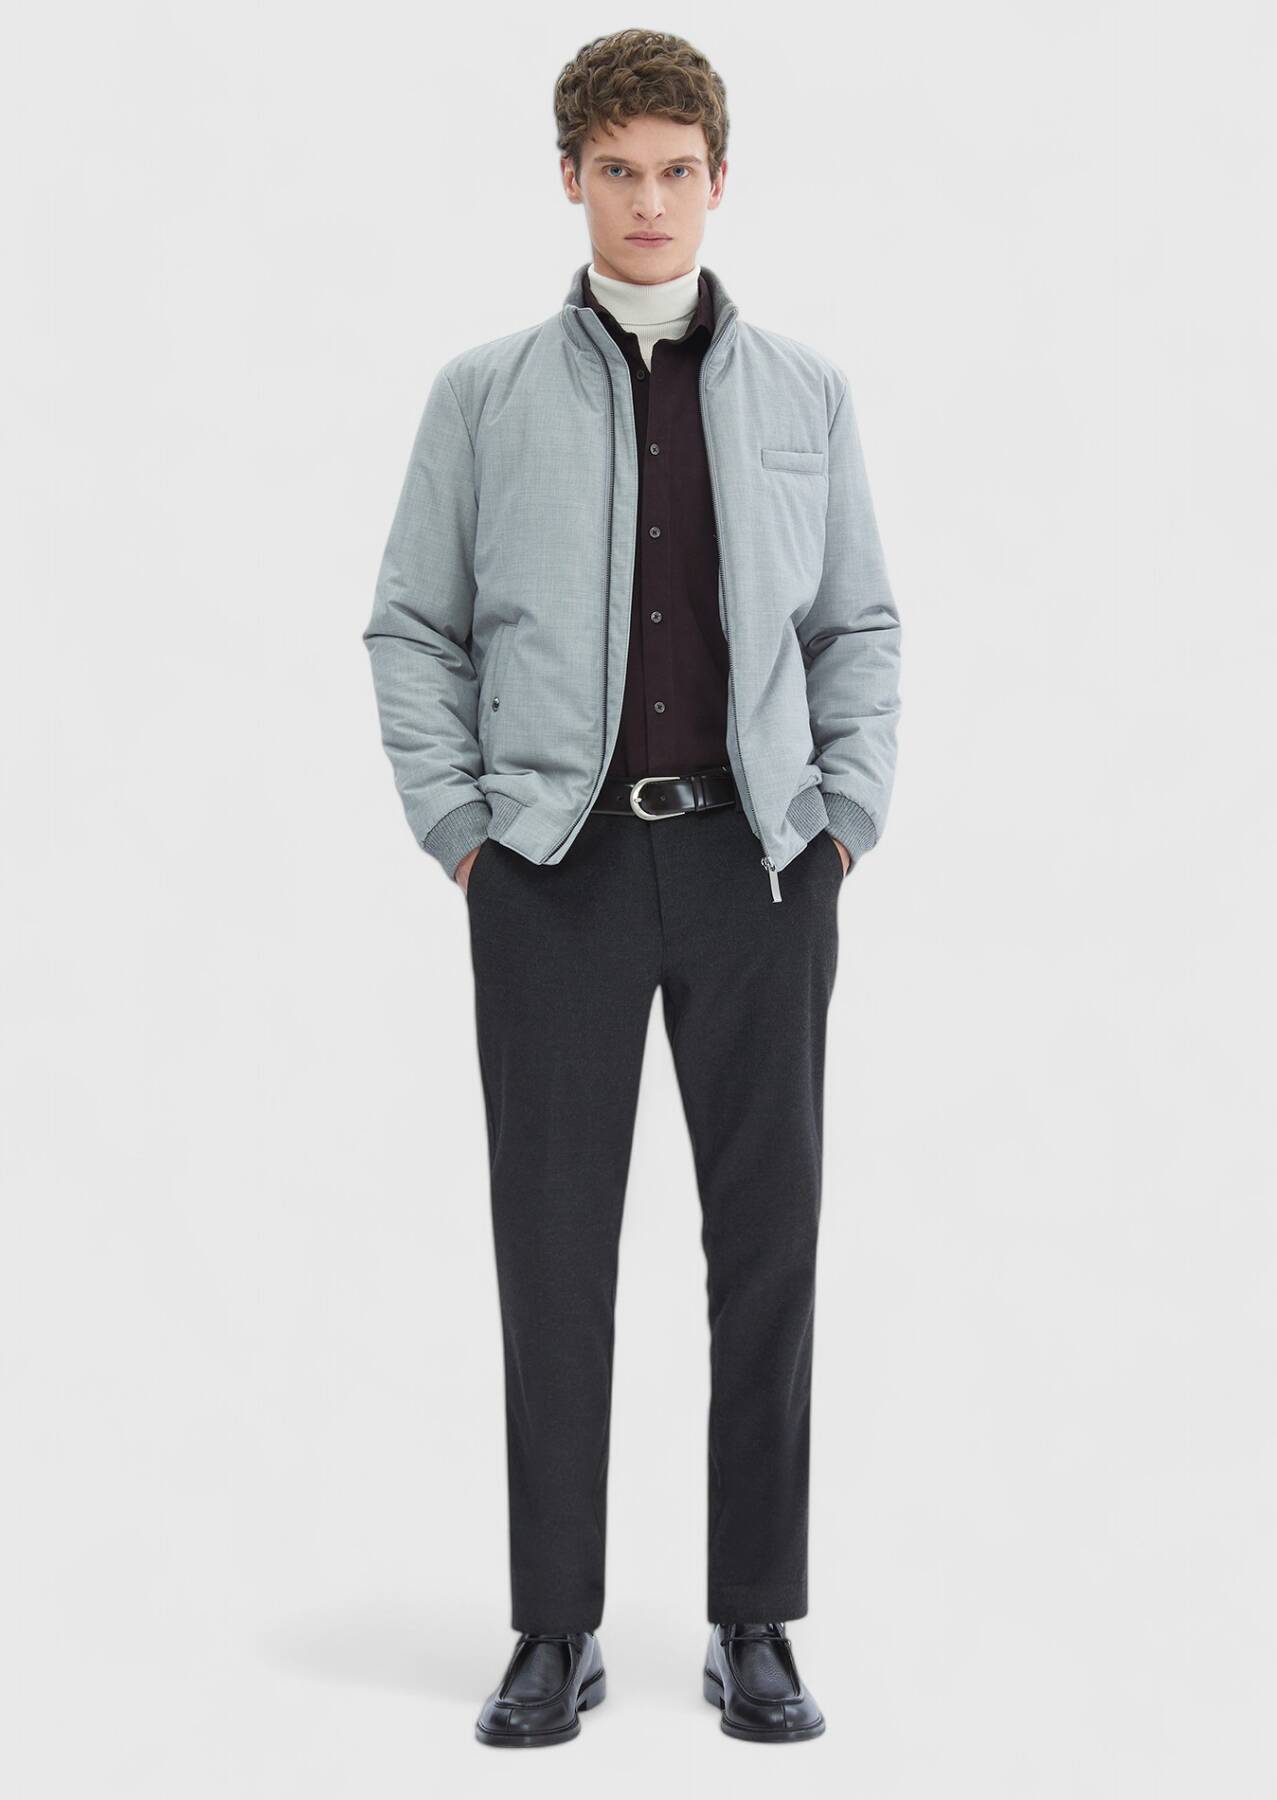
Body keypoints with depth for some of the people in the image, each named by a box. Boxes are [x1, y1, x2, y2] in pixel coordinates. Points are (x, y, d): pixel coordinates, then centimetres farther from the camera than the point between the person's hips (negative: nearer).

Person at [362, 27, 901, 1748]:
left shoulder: (806, 392, 10)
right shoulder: (486, 395, 5)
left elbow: (861, 626, 13)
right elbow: (411, 624, 7)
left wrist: (847, 819, 2)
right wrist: (458, 827, -2)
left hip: (757, 865, 1)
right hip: (557, 870, -1)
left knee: (770, 1238, 4)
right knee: (554, 1243, 2)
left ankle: (757, 1625, 17)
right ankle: (556, 1631, 15)